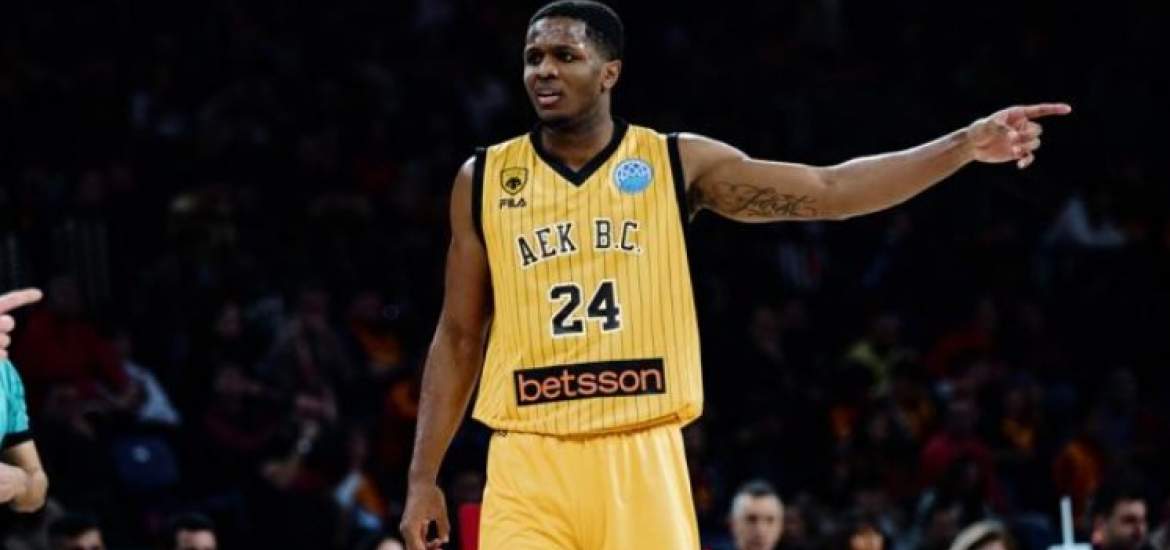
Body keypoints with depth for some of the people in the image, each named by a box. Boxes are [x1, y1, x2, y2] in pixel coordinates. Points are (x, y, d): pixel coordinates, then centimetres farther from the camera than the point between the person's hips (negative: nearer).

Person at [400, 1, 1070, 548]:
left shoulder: (677, 162, 3)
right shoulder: (483, 181, 6)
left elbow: (829, 191, -1)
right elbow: (459, 337, 12)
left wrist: (964, 146, -11)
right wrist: (424, 478, 7)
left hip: (642, 460, 0)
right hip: (530, 464, 0)